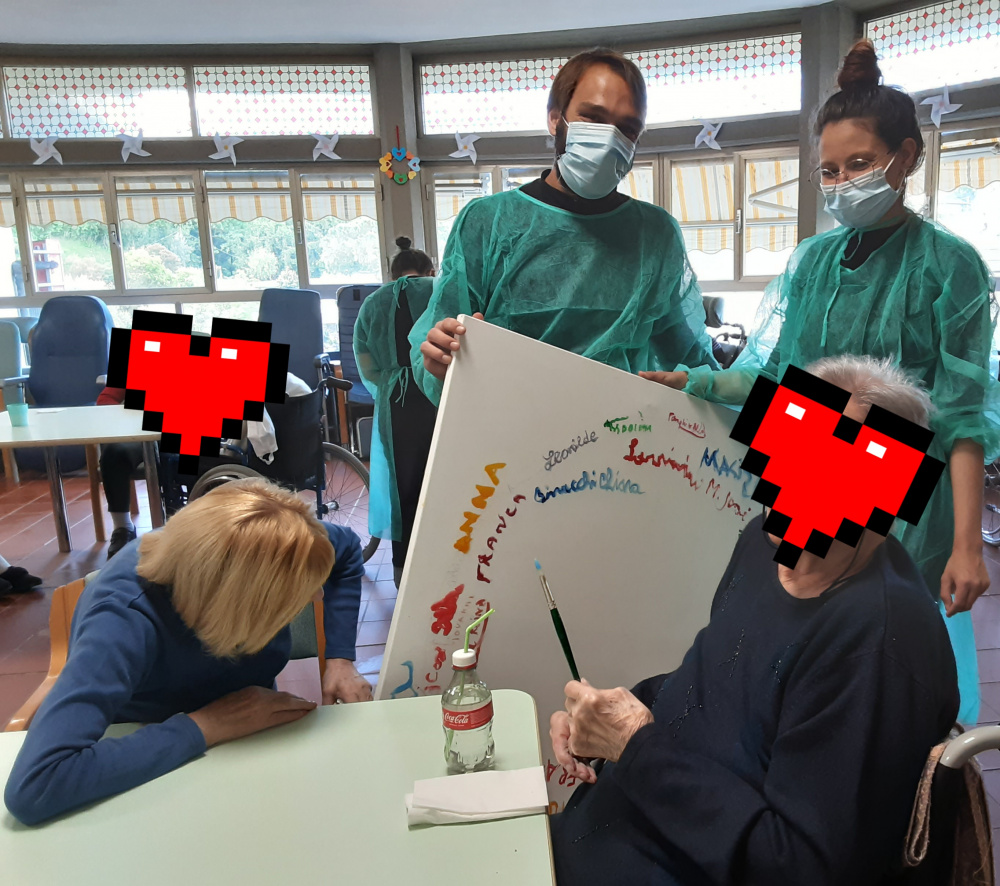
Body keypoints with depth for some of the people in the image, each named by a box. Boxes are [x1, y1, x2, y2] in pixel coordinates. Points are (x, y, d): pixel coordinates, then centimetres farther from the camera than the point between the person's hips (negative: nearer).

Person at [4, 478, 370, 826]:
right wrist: (203, 726, -37)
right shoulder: (124, 625, -33)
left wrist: (339, 659, -8)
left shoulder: (259, 551, -21)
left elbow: (347, 549, -1)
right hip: (158, 785, -3)